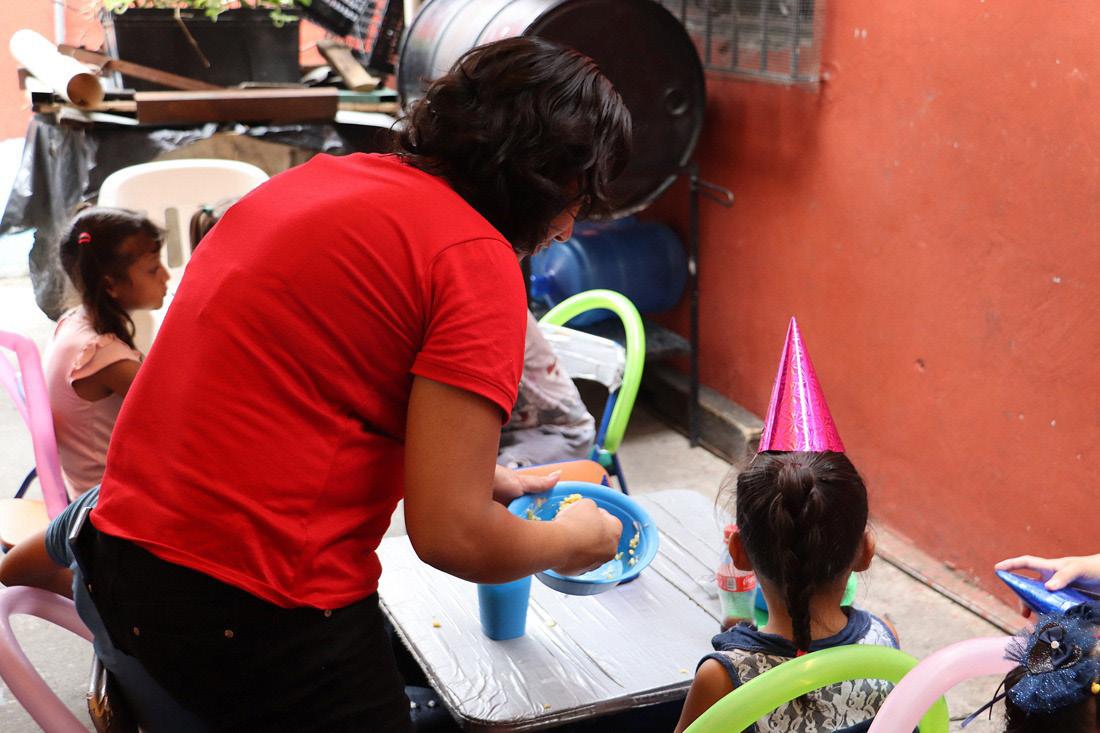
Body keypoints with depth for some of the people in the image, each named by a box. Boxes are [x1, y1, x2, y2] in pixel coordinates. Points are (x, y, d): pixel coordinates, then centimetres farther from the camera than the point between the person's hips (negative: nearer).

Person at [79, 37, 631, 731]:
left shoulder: (317, 178, 10)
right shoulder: (476, 258, -15)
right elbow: (450, 535, -17)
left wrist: (474, 475, 25)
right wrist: (570, 541, 3)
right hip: (259, 610, -8)